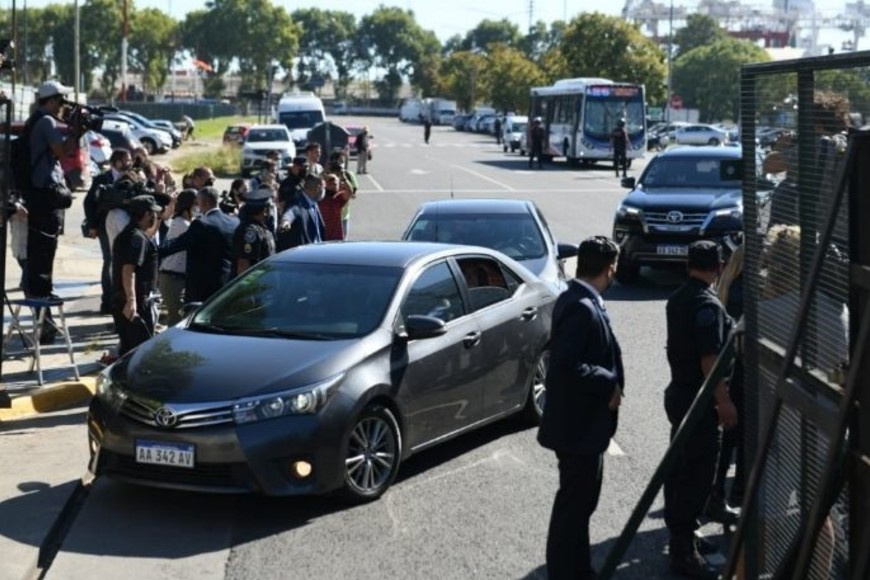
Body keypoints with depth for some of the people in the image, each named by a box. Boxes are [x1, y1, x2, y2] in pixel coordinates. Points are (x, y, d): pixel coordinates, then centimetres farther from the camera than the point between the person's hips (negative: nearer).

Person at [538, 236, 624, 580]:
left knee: (580, 501, 20)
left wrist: (608, 381, 8)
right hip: (579, 425, -11)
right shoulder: (582, 308, -23)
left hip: (582, 421, 11)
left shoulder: (577, 300, 8)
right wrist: (609, 384, -20)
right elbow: (566, 365, -30)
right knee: (573, 504, 0)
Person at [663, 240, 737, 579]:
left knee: (679, 467, 18)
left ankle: (679, 531, 31)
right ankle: (684, 551, -3)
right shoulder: (708, 305, -20)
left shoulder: (678, 299, 8)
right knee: (698, 474, -6)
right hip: (699, 399, -10)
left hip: (679, 392, 10)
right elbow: (710, 360, -24)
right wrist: (724, 402, -19)